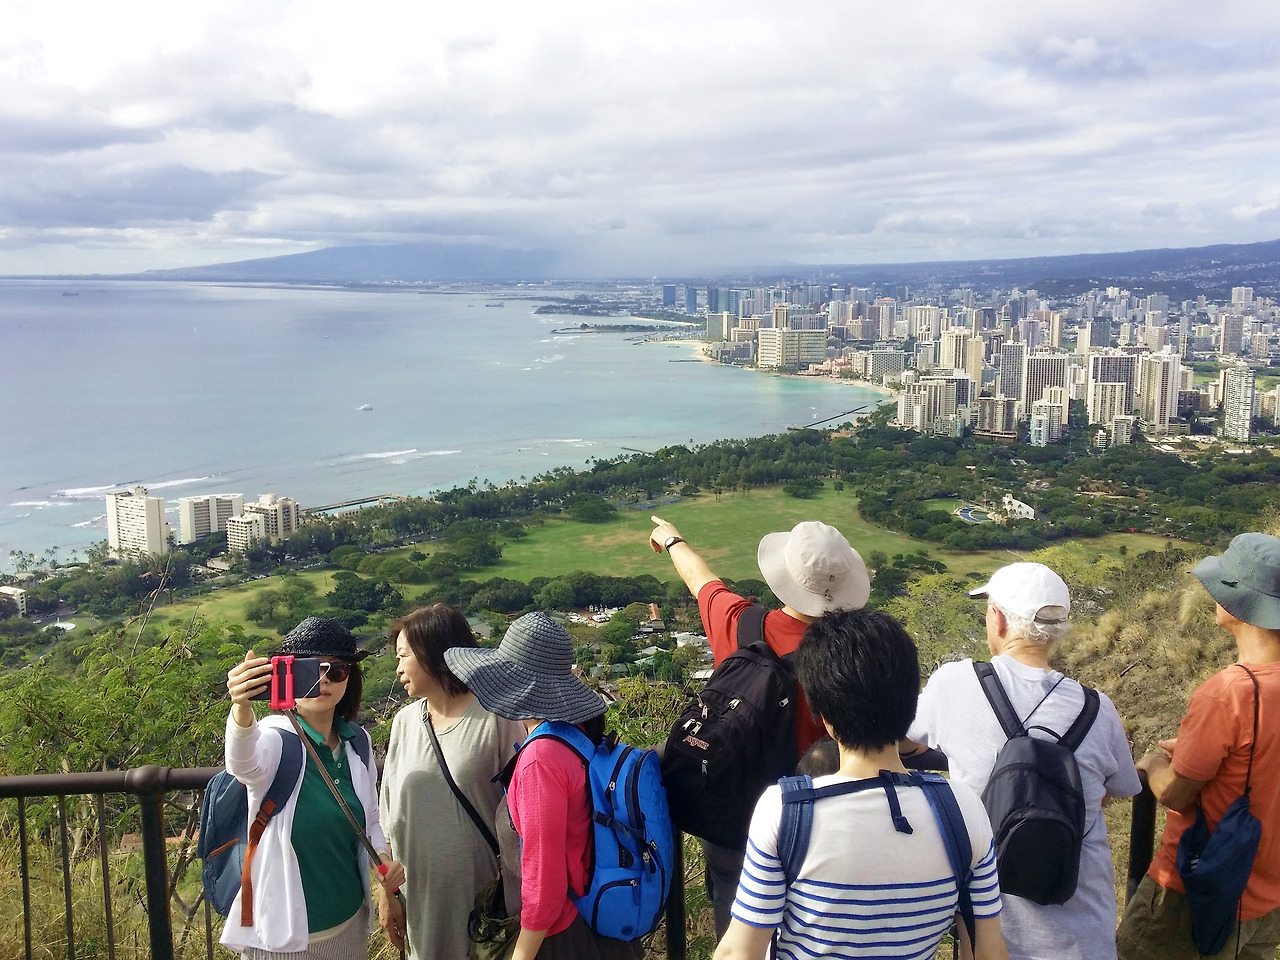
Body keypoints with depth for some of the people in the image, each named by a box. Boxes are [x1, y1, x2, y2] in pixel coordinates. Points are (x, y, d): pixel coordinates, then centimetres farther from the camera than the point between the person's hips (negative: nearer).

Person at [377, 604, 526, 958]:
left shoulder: (496, 719, -14)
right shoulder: (405, 722, 1)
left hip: (483, 893, -4)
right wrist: (386, 891, 10)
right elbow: (390, 812, 7)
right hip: (420, 895, 4)